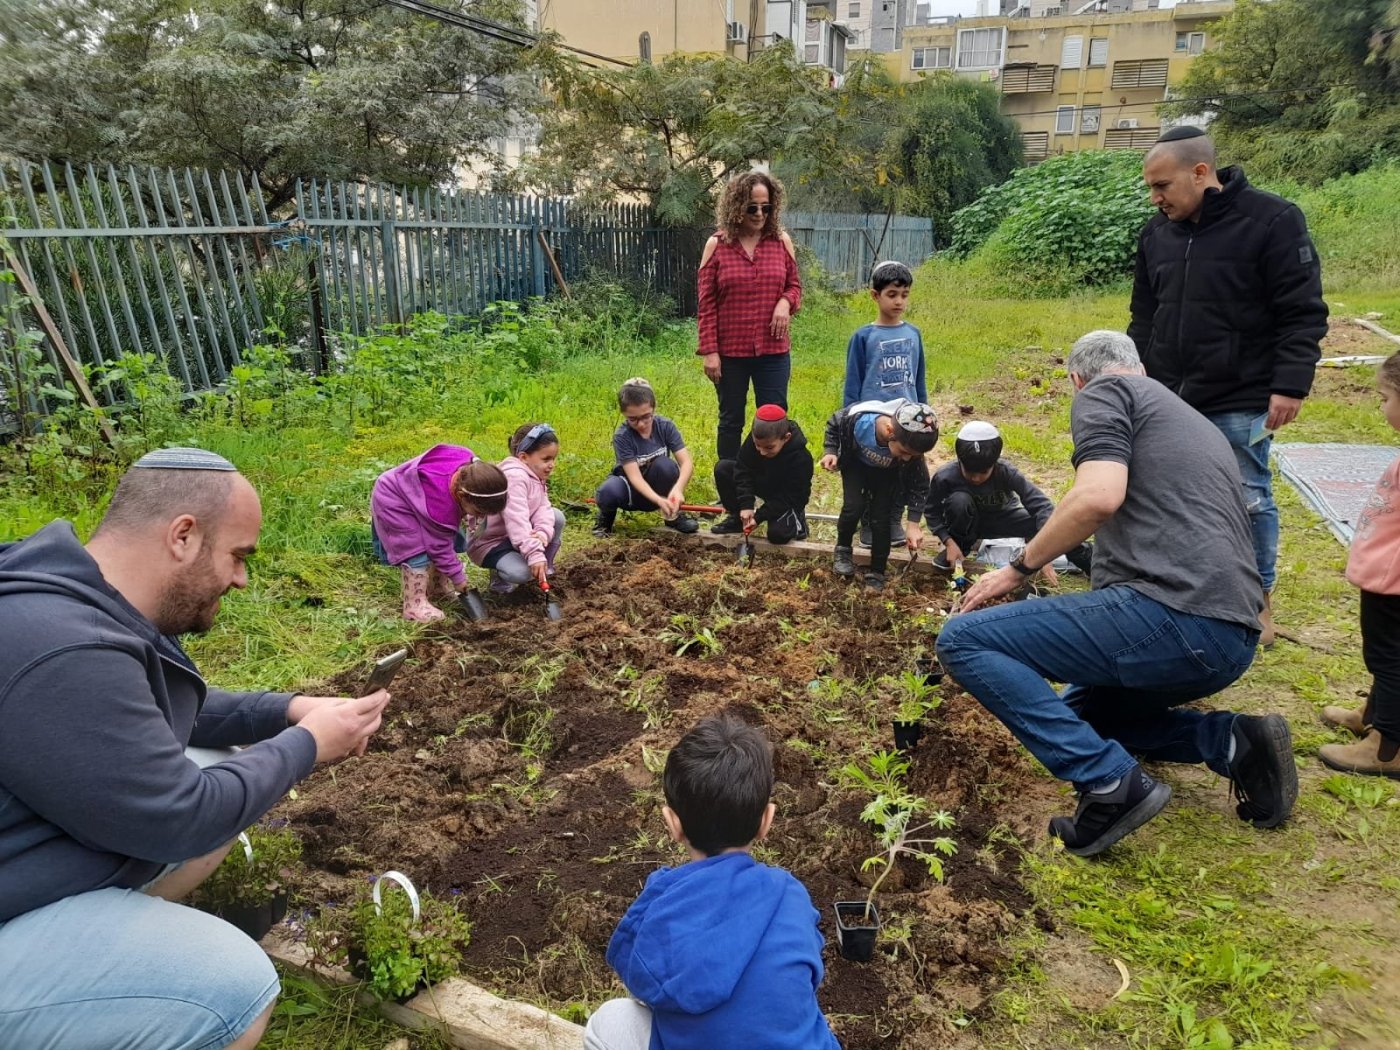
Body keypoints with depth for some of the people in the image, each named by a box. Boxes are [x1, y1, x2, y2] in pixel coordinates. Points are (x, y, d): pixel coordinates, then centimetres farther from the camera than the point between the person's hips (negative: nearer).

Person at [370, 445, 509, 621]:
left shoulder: (471, 469, -26)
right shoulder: (439, 503, -41)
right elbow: (439, 546, -25)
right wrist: (458, 578, -15)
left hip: (412, 488, 8)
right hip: (392, 502, -8)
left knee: (453, 540, 6)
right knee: (419, 549, -19)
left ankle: (438, 587, 21)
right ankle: (414, 605, -10)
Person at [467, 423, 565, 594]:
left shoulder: (537, 477, 5)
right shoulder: (514, 477, -28)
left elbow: (543, 508, -10)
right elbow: (517, 520, -37)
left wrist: (543, 532, -32)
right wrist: (535, 554, -44)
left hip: (514, 536, 9)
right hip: (488, 542, -9)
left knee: (557, 517, -1)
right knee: (522, 572, -32)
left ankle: (545, 568, 11)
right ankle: (500, 572, 3)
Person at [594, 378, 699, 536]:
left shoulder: (665, 426, -17)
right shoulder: (621, 436, -22)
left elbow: (687, 462, -23)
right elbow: (635, 476, -30)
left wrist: (678, 488, -45)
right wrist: (658, 500, -48)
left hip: (657, 487, 2)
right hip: (633, 490, -2)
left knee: (665, 464, -32)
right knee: (609, 491, -37)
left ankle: (673, 514, -7)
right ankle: (606, 516, 2)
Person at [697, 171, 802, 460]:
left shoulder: (782, 241, 3)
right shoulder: (717, 245, -3)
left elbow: (795, 286, 12)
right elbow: (706, 303, -3)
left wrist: (786, 301, -12)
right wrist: (709, 351, -8)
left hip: (773, 351, 2)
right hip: (729, 352, -1)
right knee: (731, 421, 12)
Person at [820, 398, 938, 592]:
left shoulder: (911, 445, -36)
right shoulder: (857, 418, -42)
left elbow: (919, 483, -20)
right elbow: (834, 424, -16)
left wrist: (913, 523, -25)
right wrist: (830, 451, -30)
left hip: (887, 473, 1)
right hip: (856, 463, 0)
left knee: (880, 517, -9)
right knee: (854, 507, -18)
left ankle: (877, 574, 8)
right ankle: (843, 550, 10)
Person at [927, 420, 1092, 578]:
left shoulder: (1006, 472, -31)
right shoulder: (944, 477, -32)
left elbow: (1041, 504, -34)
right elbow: (933, 512, -16)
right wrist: (949, 542, -30)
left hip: (1002, 518, 1)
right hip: (969, 522, -1)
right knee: (959, 500, -35)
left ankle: (1087, 560, 6)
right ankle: (961, 544, -7)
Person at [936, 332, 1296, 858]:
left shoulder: (1102, 394, 4)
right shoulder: (1197, 422, 30)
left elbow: (1099, 496, -16)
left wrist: (1018, 568, -2)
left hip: (1170, 613, -9)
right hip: (1231, 637, 9)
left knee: (964, 639, -7)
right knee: (1076, 712, 29)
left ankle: (1111, 782, -13)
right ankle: (1233, 741, 11)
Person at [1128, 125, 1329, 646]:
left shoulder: (1272, 220, -9)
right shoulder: (1156, 233, 8)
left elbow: (1304, 313, -9)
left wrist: (1290, 385, -15)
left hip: (1240, 403, -5)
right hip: (1170, 399, 5)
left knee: (1248, 499, 2)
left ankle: (1260, 596, 20)